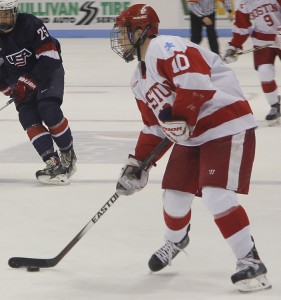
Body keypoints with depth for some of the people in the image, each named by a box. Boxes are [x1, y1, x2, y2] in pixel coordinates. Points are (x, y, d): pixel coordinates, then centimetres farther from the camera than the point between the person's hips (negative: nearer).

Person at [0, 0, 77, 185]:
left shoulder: (30, 25, -25)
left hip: (48, 71, -5)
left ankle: (68, 154, -4)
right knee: (28, 118, -13)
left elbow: (50, 58, -26)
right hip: (19, 80, 5)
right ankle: (53, 163, -15)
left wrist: (30, 82, -28)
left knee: (49, 110, -23)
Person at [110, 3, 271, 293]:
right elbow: (154, 127, 22)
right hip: (190, 136, 10)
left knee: (216, 195, -21)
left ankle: (250, 261, -14)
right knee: (174, 195, 11)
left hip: (227, 127, -10)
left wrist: (178, 118, -26)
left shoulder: (165, 49, -16)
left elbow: (195, 81, -30)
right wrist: (137, 164, 16)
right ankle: (175, 241, 42)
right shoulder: (140, 79, 17)